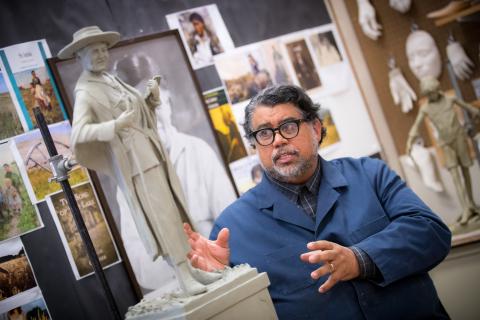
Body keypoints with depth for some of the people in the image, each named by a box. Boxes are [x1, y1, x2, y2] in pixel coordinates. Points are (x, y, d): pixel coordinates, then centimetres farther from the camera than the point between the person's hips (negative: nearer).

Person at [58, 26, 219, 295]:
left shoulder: (111, 80, 14)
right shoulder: (85, 92, -12)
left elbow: (141, 109, 20)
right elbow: (78, 132, -26)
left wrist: (153, 97, 1)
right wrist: (114, 125, -38)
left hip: (153, 153, 9)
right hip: (135, 161, -9)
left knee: (172, 212, 13)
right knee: (162, 216, -7)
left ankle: (190, 268, 22)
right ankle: (184, 276, 0)